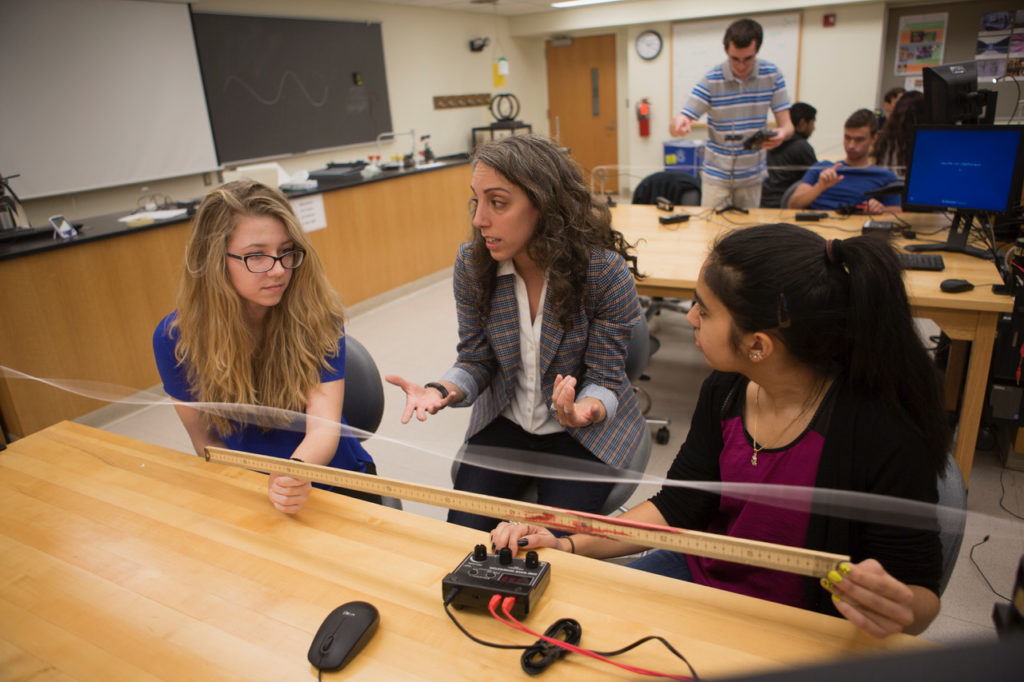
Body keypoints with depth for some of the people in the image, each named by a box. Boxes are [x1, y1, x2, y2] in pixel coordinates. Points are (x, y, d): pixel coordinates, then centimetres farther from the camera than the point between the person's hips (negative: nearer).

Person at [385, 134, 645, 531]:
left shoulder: (606, 271, -21)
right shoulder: (471, 263, -10)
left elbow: (605, 378, -13)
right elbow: (475, 361, -2)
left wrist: (585, 409, -37)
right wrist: (443, 391, -24)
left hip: (588, 431, -2)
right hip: (505, 422, 3)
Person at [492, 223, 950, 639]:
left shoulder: (884, 437, -26)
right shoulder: (726, 389, -8)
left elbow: (920, 589, -13)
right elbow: (678, 507, -1)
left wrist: (896, 610, -37)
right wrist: (569, 545, -11)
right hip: (698, 573, 5)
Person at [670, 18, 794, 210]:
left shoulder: (772, 75, -3)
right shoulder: (711, 80, -9)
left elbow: (787, 125, -4)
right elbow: (675, 124, -14)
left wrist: (782, 134, -28)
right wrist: (679, 125, -39)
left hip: (752, 176, 2)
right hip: (717, 175, -2)